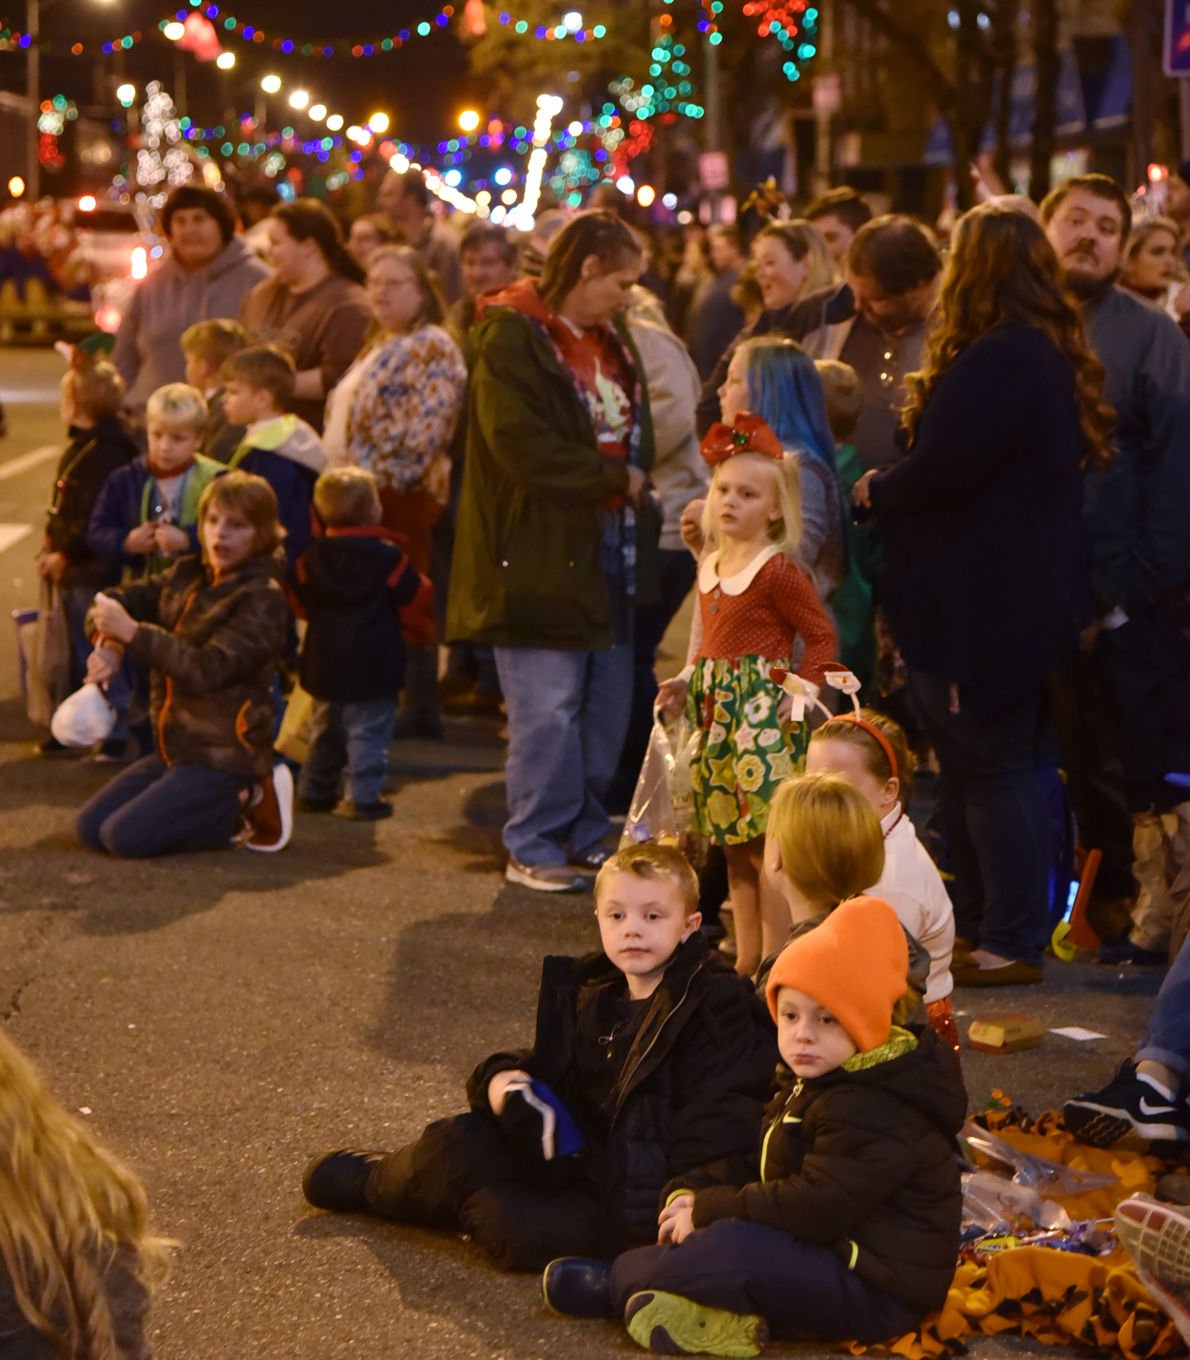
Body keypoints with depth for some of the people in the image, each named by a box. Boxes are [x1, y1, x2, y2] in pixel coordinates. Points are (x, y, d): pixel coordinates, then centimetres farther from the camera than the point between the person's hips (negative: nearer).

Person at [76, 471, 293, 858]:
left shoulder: (262, 598, -16)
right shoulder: (187, 576, 8)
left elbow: (209, 668, -26)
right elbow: (120, 600, 10)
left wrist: (132, 632, -29)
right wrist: (108, 645, -12)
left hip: (224, 756, -8)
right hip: (176, 747, 8)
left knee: (124, 837, -20)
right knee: (90, 828, 6)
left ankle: (242, 802, -2)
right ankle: (230, 801, 11)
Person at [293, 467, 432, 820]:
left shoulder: (312, 557, 0)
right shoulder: (387, 557, -14)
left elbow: (302, 602, 13)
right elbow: (419, 600, -7)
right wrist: (427, 588, 15)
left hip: (324, 667, 5)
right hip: (373, 667, -5)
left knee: (325, 728, 19)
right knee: (369, 731, 0)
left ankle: (315, 791, 24)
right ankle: (365, 797, -3)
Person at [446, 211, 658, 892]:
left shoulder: (613, 339, 16)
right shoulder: (510, 340, -12)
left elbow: (638, 428, 24)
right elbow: (522, 446, -21)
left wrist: (632, 482, 4)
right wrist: (614, 476, -12)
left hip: (611, 545, 8)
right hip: (542, 549, -8)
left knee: (608, 701, 9)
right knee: (549, 705, -7)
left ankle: (585, 833, 20)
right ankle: (532, 847, 2)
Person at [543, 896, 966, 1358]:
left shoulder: (871, 1112, -24)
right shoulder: (810, 1083, 10)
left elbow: (814, 1207, -28)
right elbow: (755, 1162, 14)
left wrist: (707, 1209, -19)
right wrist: (690, 1192, -5)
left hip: (878, 1291, -11)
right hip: (832, 1253, 11)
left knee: (738, 1246, -26)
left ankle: (615, 1283, -8)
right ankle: (727, 1314, -12)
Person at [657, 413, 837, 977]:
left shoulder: (777, 571, -11)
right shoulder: (711, 567, 12)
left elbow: (821, 637, -7)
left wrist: (803, 690, -18)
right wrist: (686, 681, 8)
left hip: (764, 713, -8)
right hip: (717, 712, 8)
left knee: (768, 845, -7)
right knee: (734, 845, 12)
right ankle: (746, 960, 20)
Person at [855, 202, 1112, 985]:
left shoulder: (996, 362, -22)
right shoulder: (1051, 355, 11)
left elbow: (940, 473, -23)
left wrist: (876, 491, -4)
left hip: (983, 602, -10)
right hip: (1030, 593, 10)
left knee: (989, 771, -2)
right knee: (987, 765, 18)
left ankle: (1013, 942, 5)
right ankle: (981, 920, 28)